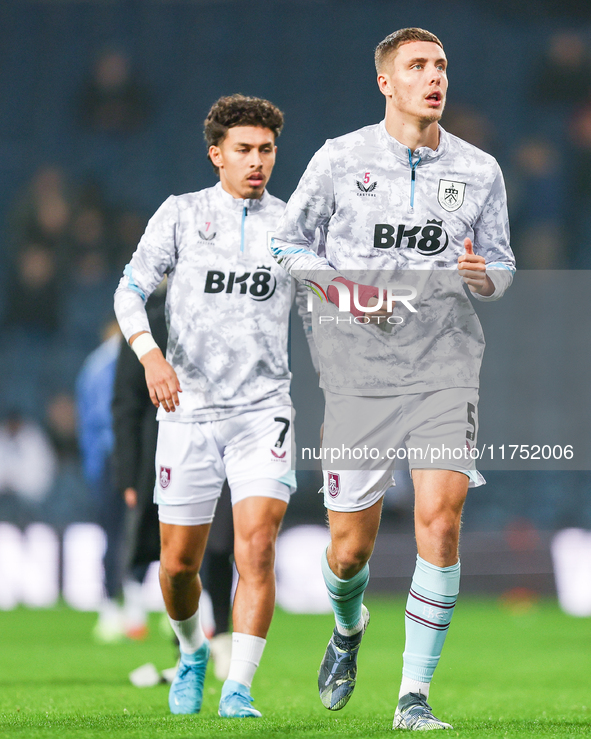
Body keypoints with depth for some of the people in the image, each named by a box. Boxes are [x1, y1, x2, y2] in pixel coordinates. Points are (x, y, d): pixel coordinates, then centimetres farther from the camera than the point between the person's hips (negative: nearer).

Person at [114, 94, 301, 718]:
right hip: (188, 409, 0)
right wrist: (150, 353, -19)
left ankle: (238, 690, -13)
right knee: (178, 563, 4)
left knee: (256, 549, -17)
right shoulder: (181, 214, 4)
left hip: (262, 410, 0)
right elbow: (130, 290, -2)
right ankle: (192, 653, 33)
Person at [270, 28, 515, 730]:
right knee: (349, 548, 2)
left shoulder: (479, 171, 7)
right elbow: (289, 245, 9)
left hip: (445, 368, 1)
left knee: (440, 518, -17)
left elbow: (502, 268, 14)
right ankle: (348, 627, 40)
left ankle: (415, 695, -7)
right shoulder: (339, 159, 2)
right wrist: (340, 287, -9)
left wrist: (482, 274, -10)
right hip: (359, 374, -1)